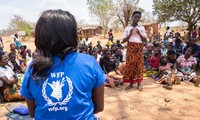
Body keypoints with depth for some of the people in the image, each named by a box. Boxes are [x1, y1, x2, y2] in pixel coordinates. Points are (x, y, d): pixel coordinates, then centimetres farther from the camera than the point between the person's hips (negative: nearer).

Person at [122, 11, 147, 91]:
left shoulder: (142, 27, 9)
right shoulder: (127, 28, 8)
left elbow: (145, 40, 4)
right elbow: (123, 41, 4)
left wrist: (139, 34, -11)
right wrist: (130, 34, -11)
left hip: (139, 48, 0)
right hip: (130, 48, 0)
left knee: (139, 65, 0)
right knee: (130, 65, -2)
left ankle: (139, 84, 7)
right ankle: (131, 83, 7)